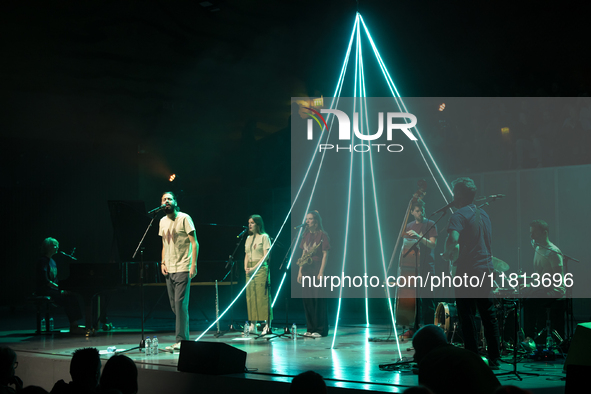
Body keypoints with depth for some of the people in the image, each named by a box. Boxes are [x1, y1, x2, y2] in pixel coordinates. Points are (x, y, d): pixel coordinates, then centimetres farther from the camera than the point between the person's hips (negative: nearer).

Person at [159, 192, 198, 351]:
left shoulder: (184, 218, -6)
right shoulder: (163, 221, 14)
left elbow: (194, 243, -7)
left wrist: (194, 264, -14)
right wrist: (163, 262, 9)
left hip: (183, 268, -7)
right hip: (169, 269, 7)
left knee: (180, 303, -12)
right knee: (174, 305, 8)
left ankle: (181, 340, -11)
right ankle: (182, 338, 16)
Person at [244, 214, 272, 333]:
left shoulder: (264, 237, -2)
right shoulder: (248, 239, 18)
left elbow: (266, 255, -8)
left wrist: (254, 268, -15)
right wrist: (246, 267, 1)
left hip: (261, 268, -6)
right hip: (250, 270, 6)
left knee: (262, 296, -9)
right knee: (250, 296, 2)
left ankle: (267, 325, -8)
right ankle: (252, 325, 4)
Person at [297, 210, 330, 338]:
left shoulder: (322, 235, -5)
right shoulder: (306, 235, 14)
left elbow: (325, 255, -8)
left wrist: (321, 272, -15)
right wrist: (300, 271, 11)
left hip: (316, 269, -7)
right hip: (306, 270, 7)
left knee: (318, 299, -7)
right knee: (307, 299, 6)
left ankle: (320, 329, -2)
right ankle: (310, 328, 13)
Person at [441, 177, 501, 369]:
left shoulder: (459, 215, -11)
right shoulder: (484, 214, 15)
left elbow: (453, 239, -28)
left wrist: (447, 253, -8)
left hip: (468, 272, -8)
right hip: (486, 269, 8)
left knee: (467, 316, -2)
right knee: (488, 315, 12)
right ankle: (494, 359, 15)